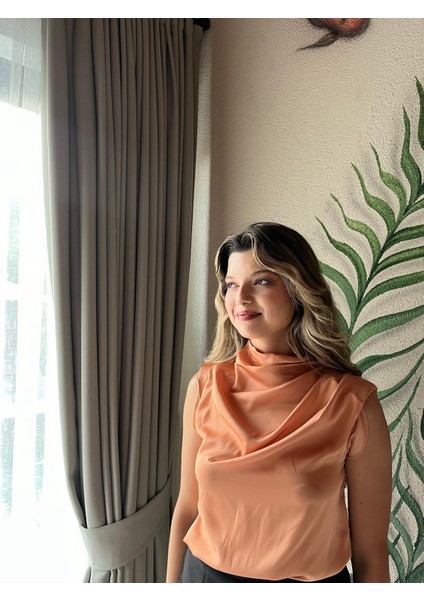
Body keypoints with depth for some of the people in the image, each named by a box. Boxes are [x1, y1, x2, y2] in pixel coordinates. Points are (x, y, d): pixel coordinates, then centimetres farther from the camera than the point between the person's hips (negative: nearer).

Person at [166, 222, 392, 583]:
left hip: (310, 579, -1)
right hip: (205, 573, 2)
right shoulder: (206, 386, -12)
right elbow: (187, 508, -2)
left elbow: (370, 554, -10)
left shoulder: (354, 403, -19)